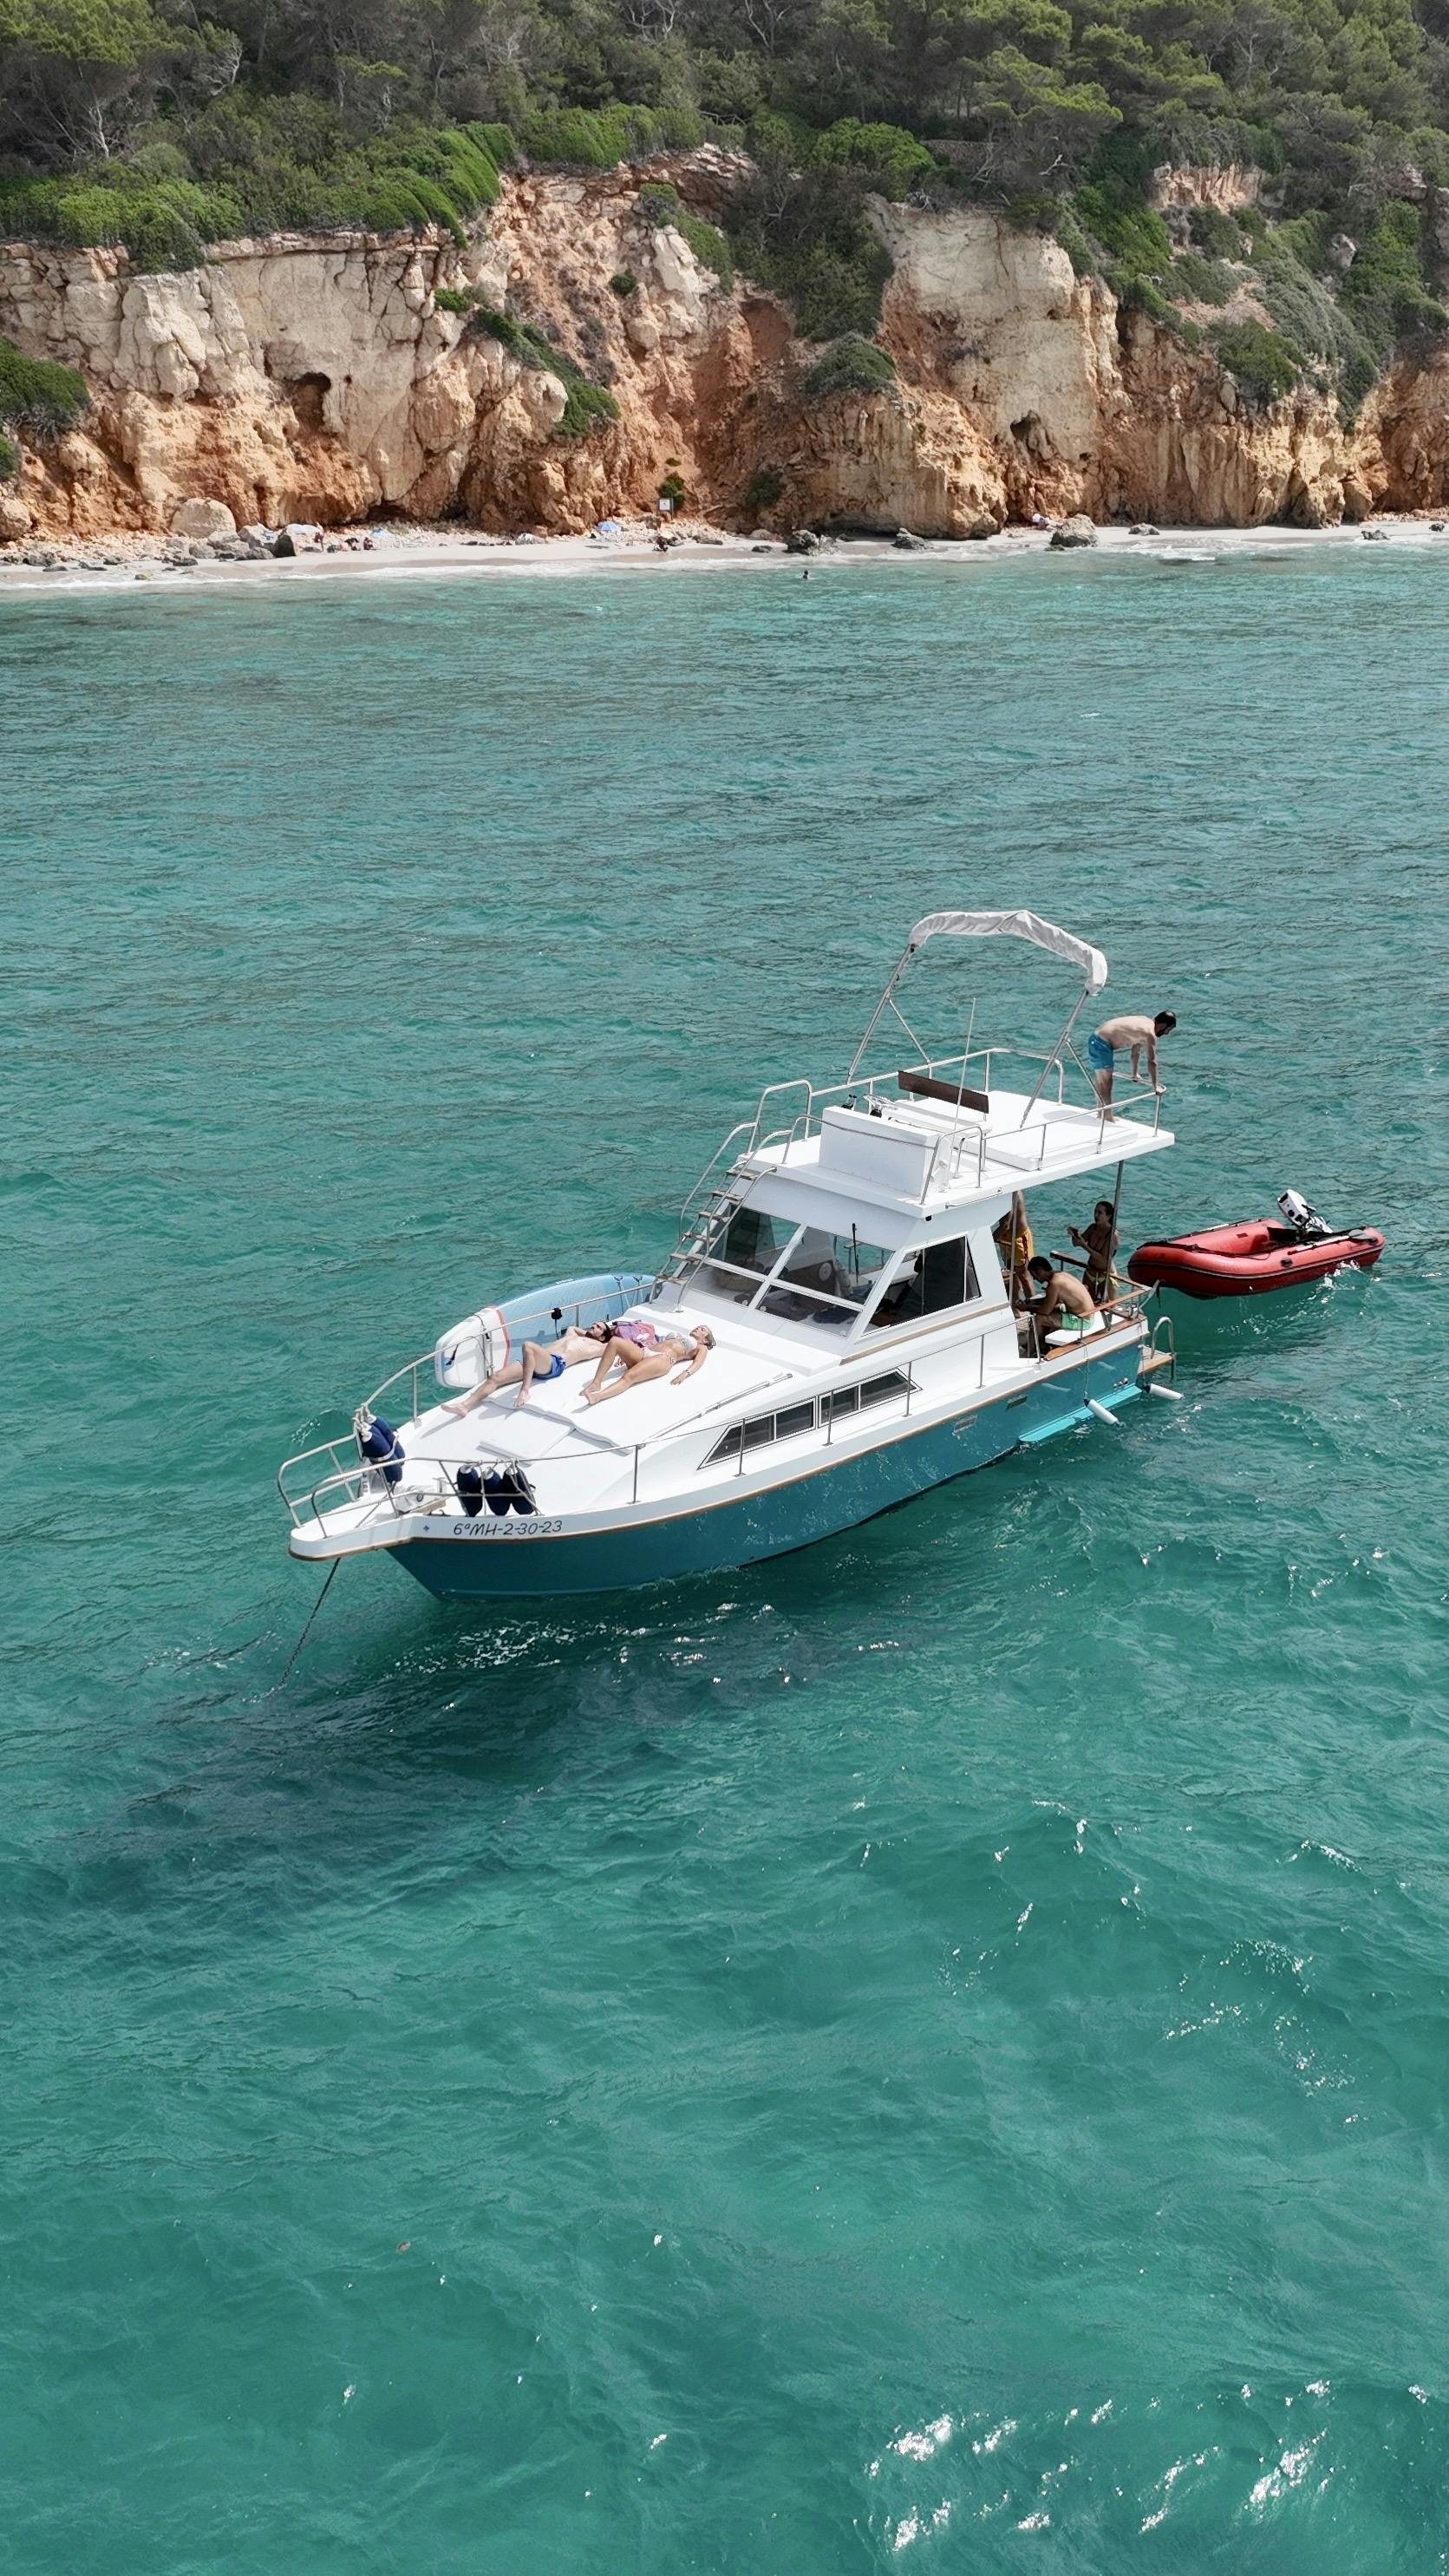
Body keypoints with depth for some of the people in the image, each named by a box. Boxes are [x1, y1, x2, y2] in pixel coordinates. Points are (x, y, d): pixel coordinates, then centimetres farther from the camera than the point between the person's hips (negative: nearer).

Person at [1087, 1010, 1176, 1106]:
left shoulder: (1145, 1022, 13)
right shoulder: (1150, 1034, -17)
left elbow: (1136, 1051, 24)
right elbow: (1152, 1062, -18)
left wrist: (1134, 1074, 32)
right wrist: (1155, 1086, -12)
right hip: (1101, 1044, -10)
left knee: (1101, 1082, 20)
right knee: (1105, 1083, -6)